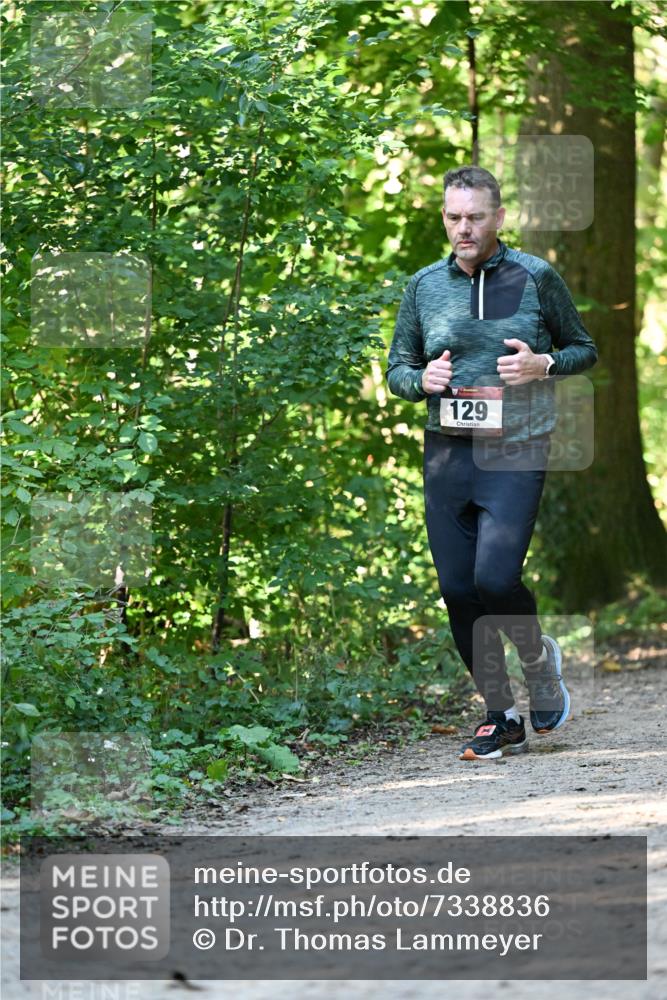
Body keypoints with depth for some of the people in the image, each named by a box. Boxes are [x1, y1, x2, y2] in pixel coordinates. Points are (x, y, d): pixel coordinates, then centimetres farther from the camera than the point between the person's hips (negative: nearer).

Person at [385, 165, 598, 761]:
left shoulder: (537, 278, 0)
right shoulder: (425, 286, 8)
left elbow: (585, 349, 9)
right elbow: (396, 370, 15)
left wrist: (543, 364, -11)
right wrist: (422, 379, -8)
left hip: (516, 450, -4)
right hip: (447, 450, 4)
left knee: (495, 578, -18)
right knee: (458, 590, 2)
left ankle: (539, 657, 15)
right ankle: (501, 717, 17)